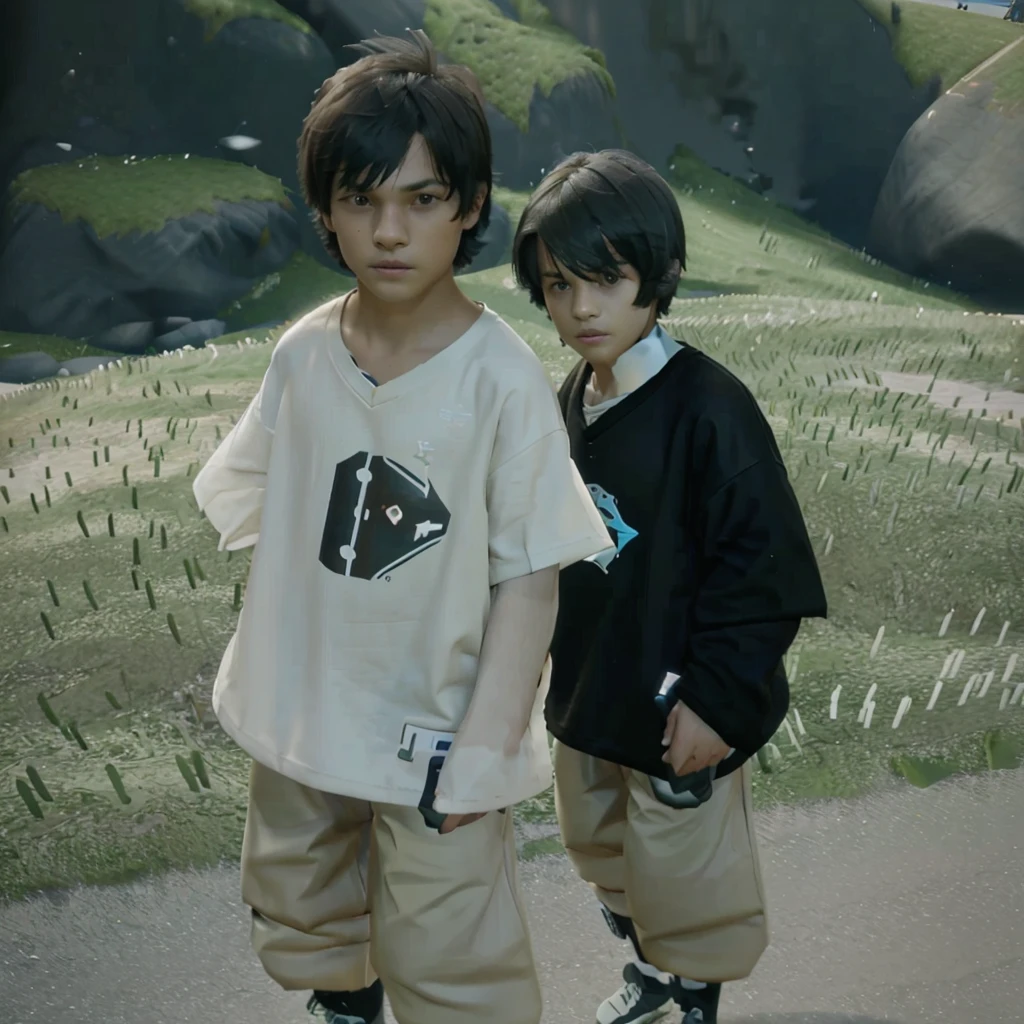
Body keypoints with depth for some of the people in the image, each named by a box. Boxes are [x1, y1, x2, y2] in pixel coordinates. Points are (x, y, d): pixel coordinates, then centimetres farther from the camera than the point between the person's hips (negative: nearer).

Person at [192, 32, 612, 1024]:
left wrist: (484, 753, -17)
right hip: (301, 717, 5)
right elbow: (261, 514, 5)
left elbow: (531, 577, -17)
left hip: (434, 731, -5)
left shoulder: (502, 380, -20)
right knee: (298, 919, 27)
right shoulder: (302, 355, -7)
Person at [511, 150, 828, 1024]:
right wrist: (567, 667, 15)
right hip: (589, 689, 8)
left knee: (682, 874, 8)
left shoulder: (709, 406, -23)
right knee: (601, 848, 25)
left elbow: (765, 560, -21)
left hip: (679, 708, -8)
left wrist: (716, 696, -20)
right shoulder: (573, 399, 1)